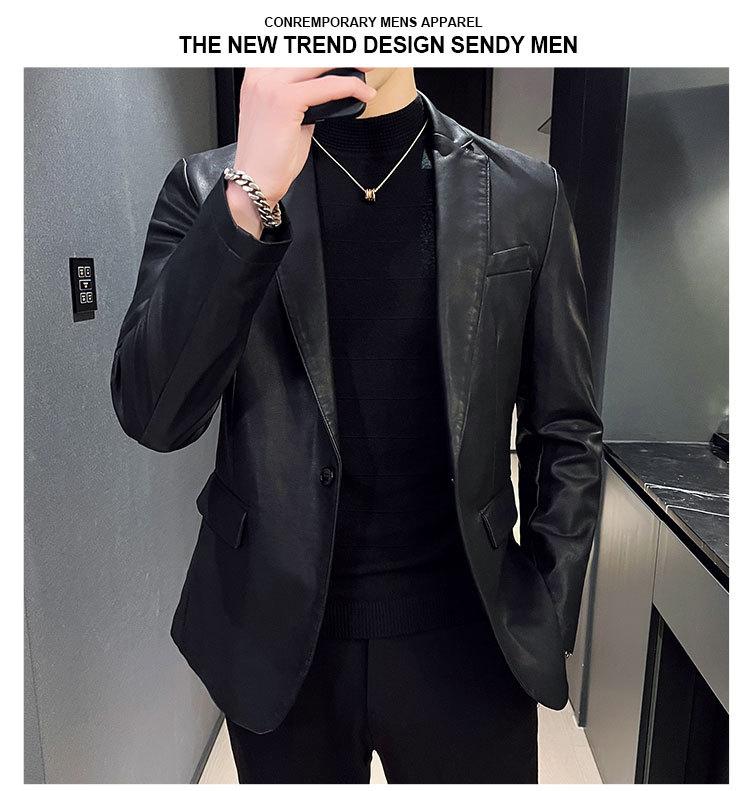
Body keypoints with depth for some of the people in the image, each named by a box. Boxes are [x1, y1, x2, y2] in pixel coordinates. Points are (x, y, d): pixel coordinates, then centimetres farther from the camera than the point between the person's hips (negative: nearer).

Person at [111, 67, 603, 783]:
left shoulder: (525, 194, -1)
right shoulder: (207, 188, -2)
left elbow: (565, 432, 2)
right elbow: (153, 415, -14)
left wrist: (546, 625, -3)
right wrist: (250, 194, -24)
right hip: (280, 643, 1)